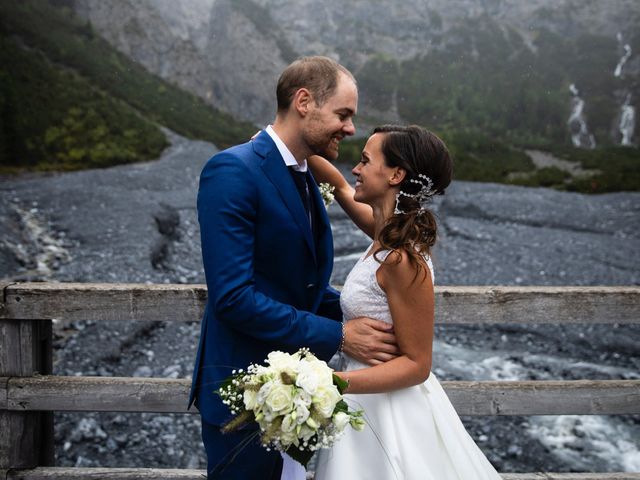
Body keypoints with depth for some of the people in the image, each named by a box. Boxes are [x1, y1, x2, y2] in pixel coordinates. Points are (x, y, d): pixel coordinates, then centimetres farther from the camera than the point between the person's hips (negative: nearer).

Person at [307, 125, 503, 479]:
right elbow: (339, 186, 16)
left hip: (390, 413, -8)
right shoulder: (389, 232, -2)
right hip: (374, 403, 8)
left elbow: (416, 364, -22)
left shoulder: (404, 260, -26)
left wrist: (336, 382, -32)